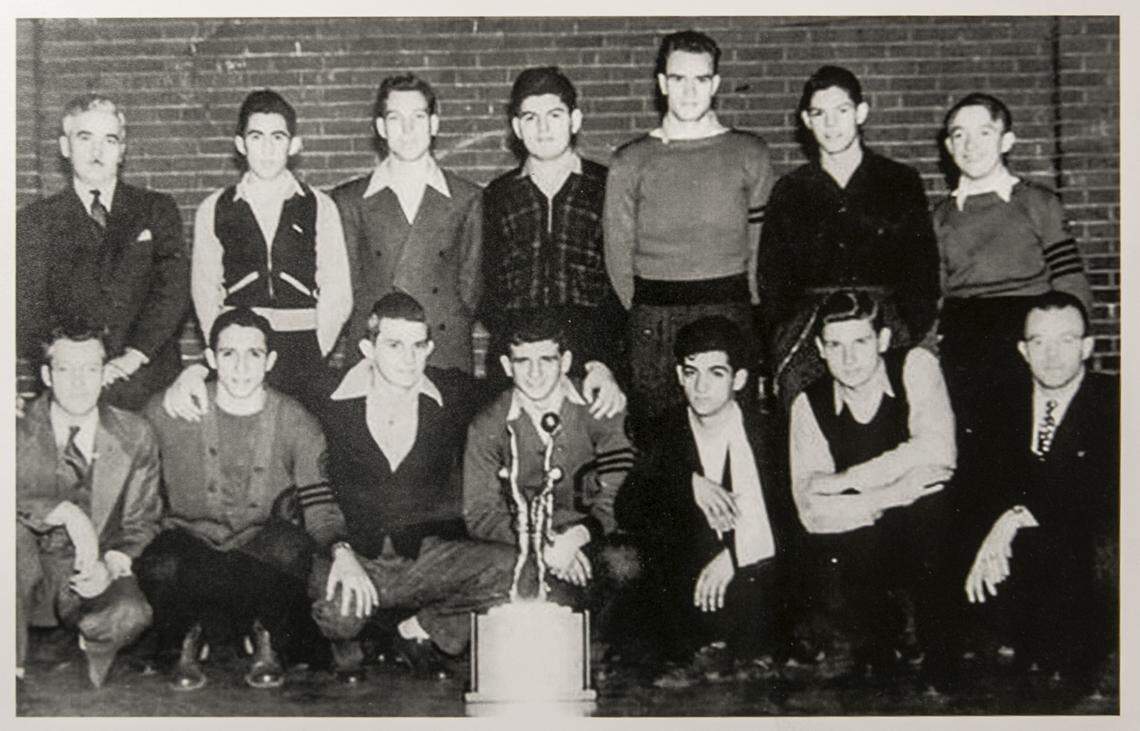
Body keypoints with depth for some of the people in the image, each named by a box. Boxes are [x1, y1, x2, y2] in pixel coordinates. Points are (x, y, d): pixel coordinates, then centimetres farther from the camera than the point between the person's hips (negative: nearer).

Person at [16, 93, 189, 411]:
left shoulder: (157, 210, 13)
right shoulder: (35, 220, 13)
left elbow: (173, 289, 2)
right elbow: (27, 306, 6)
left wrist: (134, 355, -12)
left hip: (146, 374, 0)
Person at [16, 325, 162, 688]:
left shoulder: (134, 436, 1)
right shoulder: (20, 429, -4)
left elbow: (142, 523, 4)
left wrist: (111, 565, -16)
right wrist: (64, 512, -31)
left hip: (92, 576, 0)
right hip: (30, 577, 0)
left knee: (130, 614, -33)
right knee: (12, 526, -32)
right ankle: (11, 667, -19)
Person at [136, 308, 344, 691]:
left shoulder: (296, 423, -2)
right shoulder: (168, 412, -1)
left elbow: (323, 512, -6)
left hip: (266, 556, 0)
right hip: (192, 542, 0)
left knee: (289, 543, -35)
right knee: (159, 567, -34)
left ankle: (267, 636, -2)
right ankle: (192, 635, 3)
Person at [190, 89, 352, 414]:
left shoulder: (319, 207, 7)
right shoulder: (214, 210, 9)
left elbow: (337, 293, 4)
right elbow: (205, 292, 8)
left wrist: (314, 353, -4)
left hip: (303, 355, 0)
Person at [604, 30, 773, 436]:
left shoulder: (749, 154, 8)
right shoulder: (630, 162, 8)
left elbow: (762, 244, 7)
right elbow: (618, 254, 9)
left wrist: (742, 309, 3)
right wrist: (650, 319, 6)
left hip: (729, 315, 0)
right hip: (653, 328, 0)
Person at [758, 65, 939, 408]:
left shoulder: (902, 183, 15)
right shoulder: (789, 191, 18)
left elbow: (923, 270, 12)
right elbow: (771, 277, 15)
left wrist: (913, 335, -1)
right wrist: (779, 338, 1)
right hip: (807, 322, 1)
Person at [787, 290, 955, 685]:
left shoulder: (915, 366, -5)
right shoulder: (809, 405, -1)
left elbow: (938, 452, -22)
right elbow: (812, 511, -11)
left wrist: (843, 480, -19)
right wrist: (897, 493, -21)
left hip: (931, 534, -1)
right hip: (858, 548, 1)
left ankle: (939, 659, -13)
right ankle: (878, 660, -1)